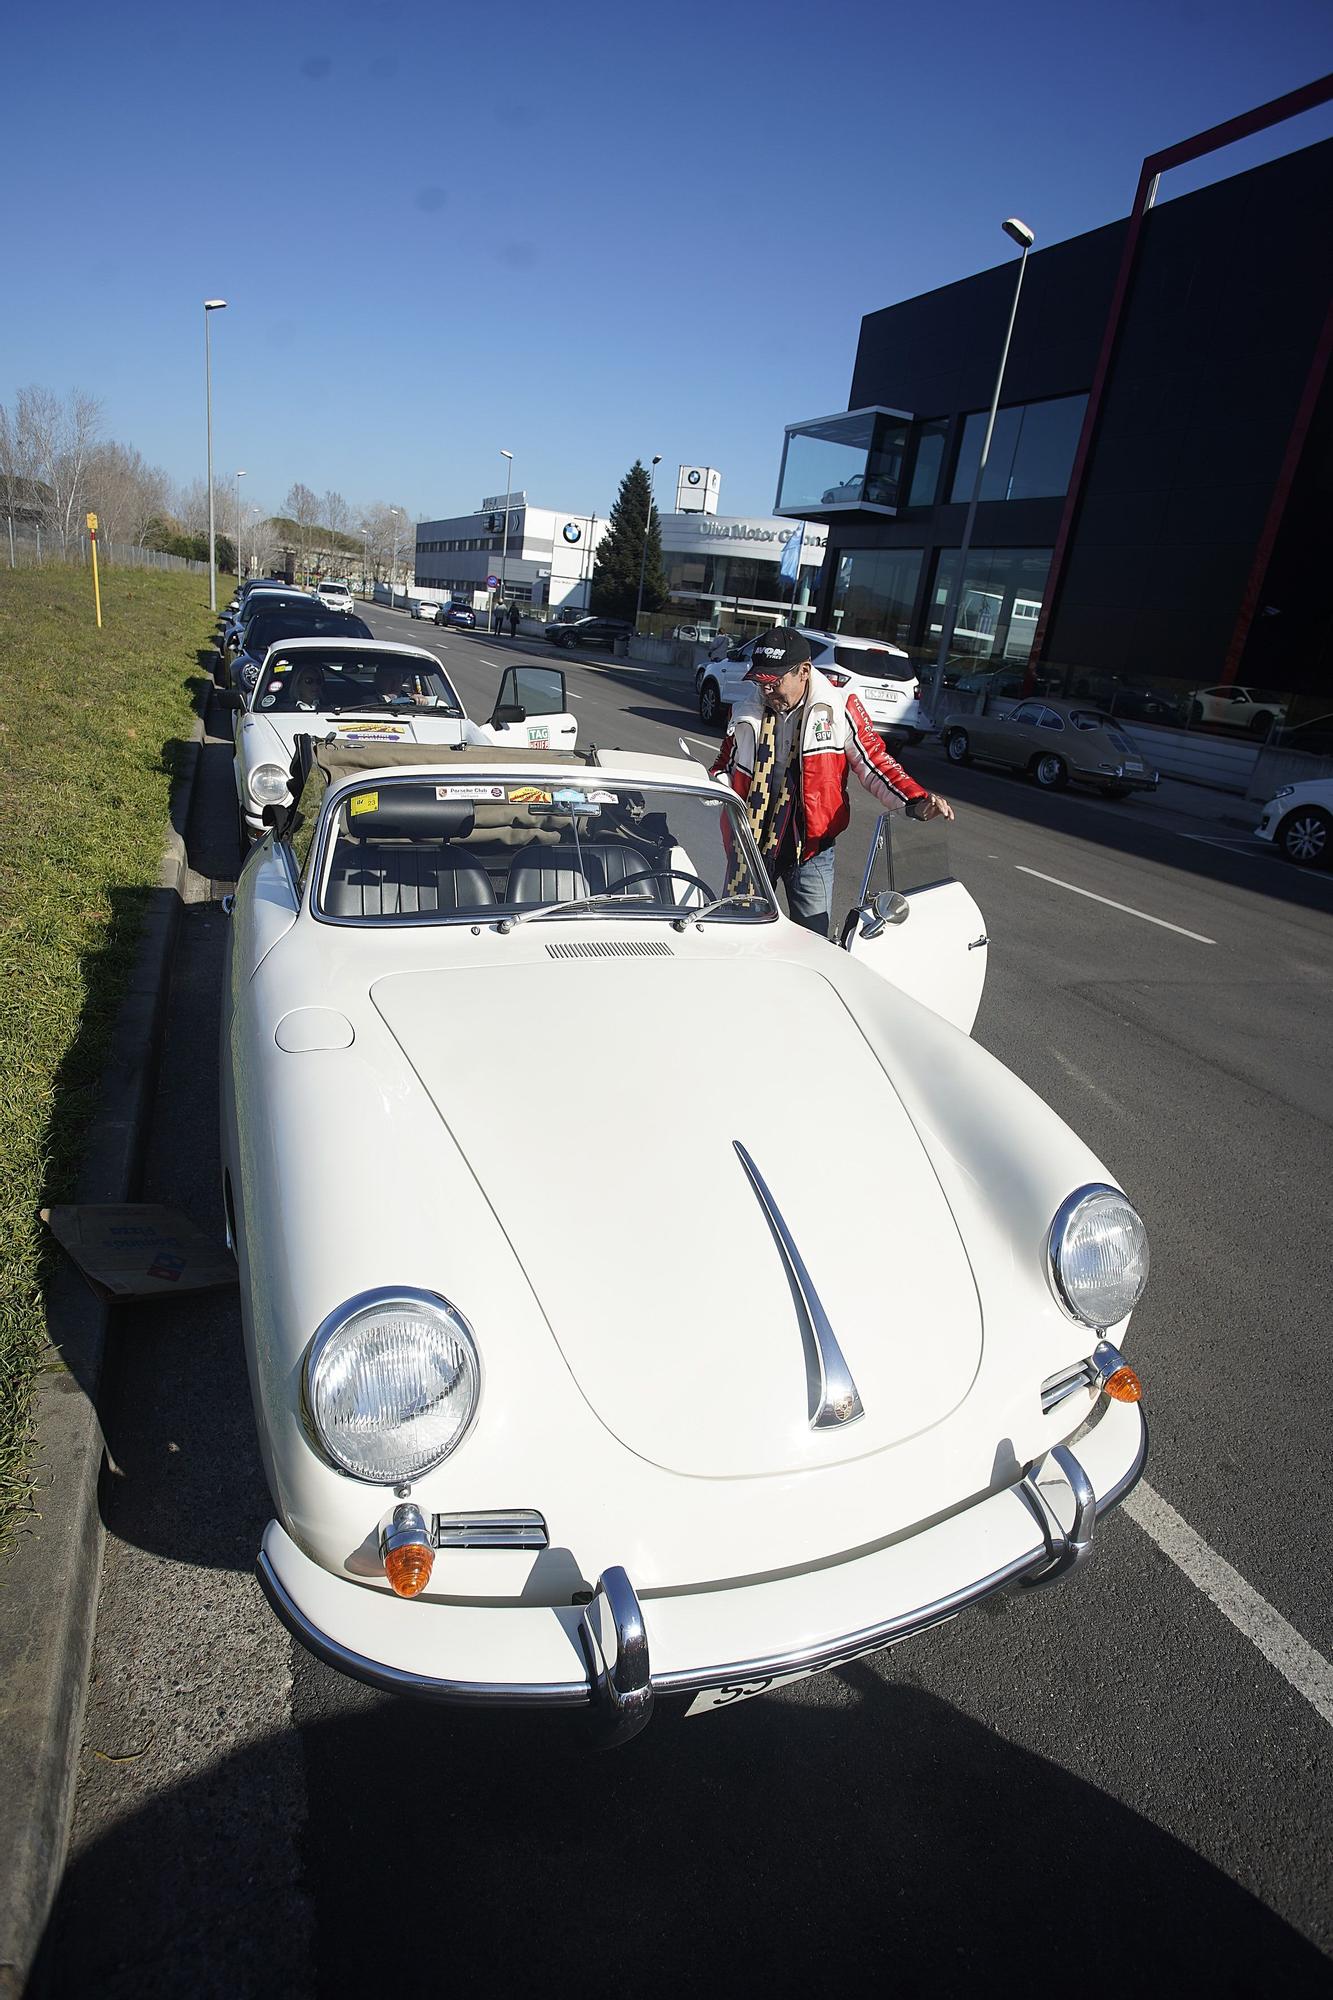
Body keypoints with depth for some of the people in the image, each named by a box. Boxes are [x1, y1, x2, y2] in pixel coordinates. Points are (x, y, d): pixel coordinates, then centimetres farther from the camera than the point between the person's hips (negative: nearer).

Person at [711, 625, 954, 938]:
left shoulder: (839, 707, -9)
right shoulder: (747, 707, 0)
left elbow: (875, 764, -3)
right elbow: (727, 765, 12)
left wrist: (916, 802, -18)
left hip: (810, 853, -3)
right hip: (750, 846, 3)